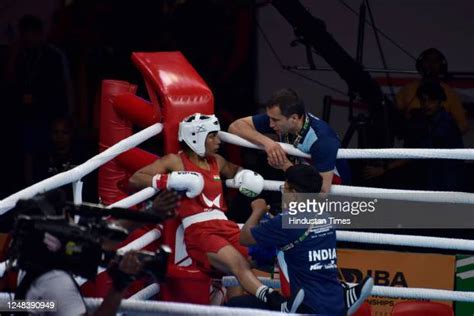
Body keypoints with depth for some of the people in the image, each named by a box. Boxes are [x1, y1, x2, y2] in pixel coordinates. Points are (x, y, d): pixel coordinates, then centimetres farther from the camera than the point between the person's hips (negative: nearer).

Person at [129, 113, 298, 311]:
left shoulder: (216, 162, 25)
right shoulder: (175, 161, 7)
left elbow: (234, 170, 48)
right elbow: (135, 179, 1)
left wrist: (245, 176, 23)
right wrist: (171, 180, -12)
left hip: (225, 226, 8)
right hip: (198, 231, -8)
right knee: (238, 262, -36)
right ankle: (276, 304, -58)